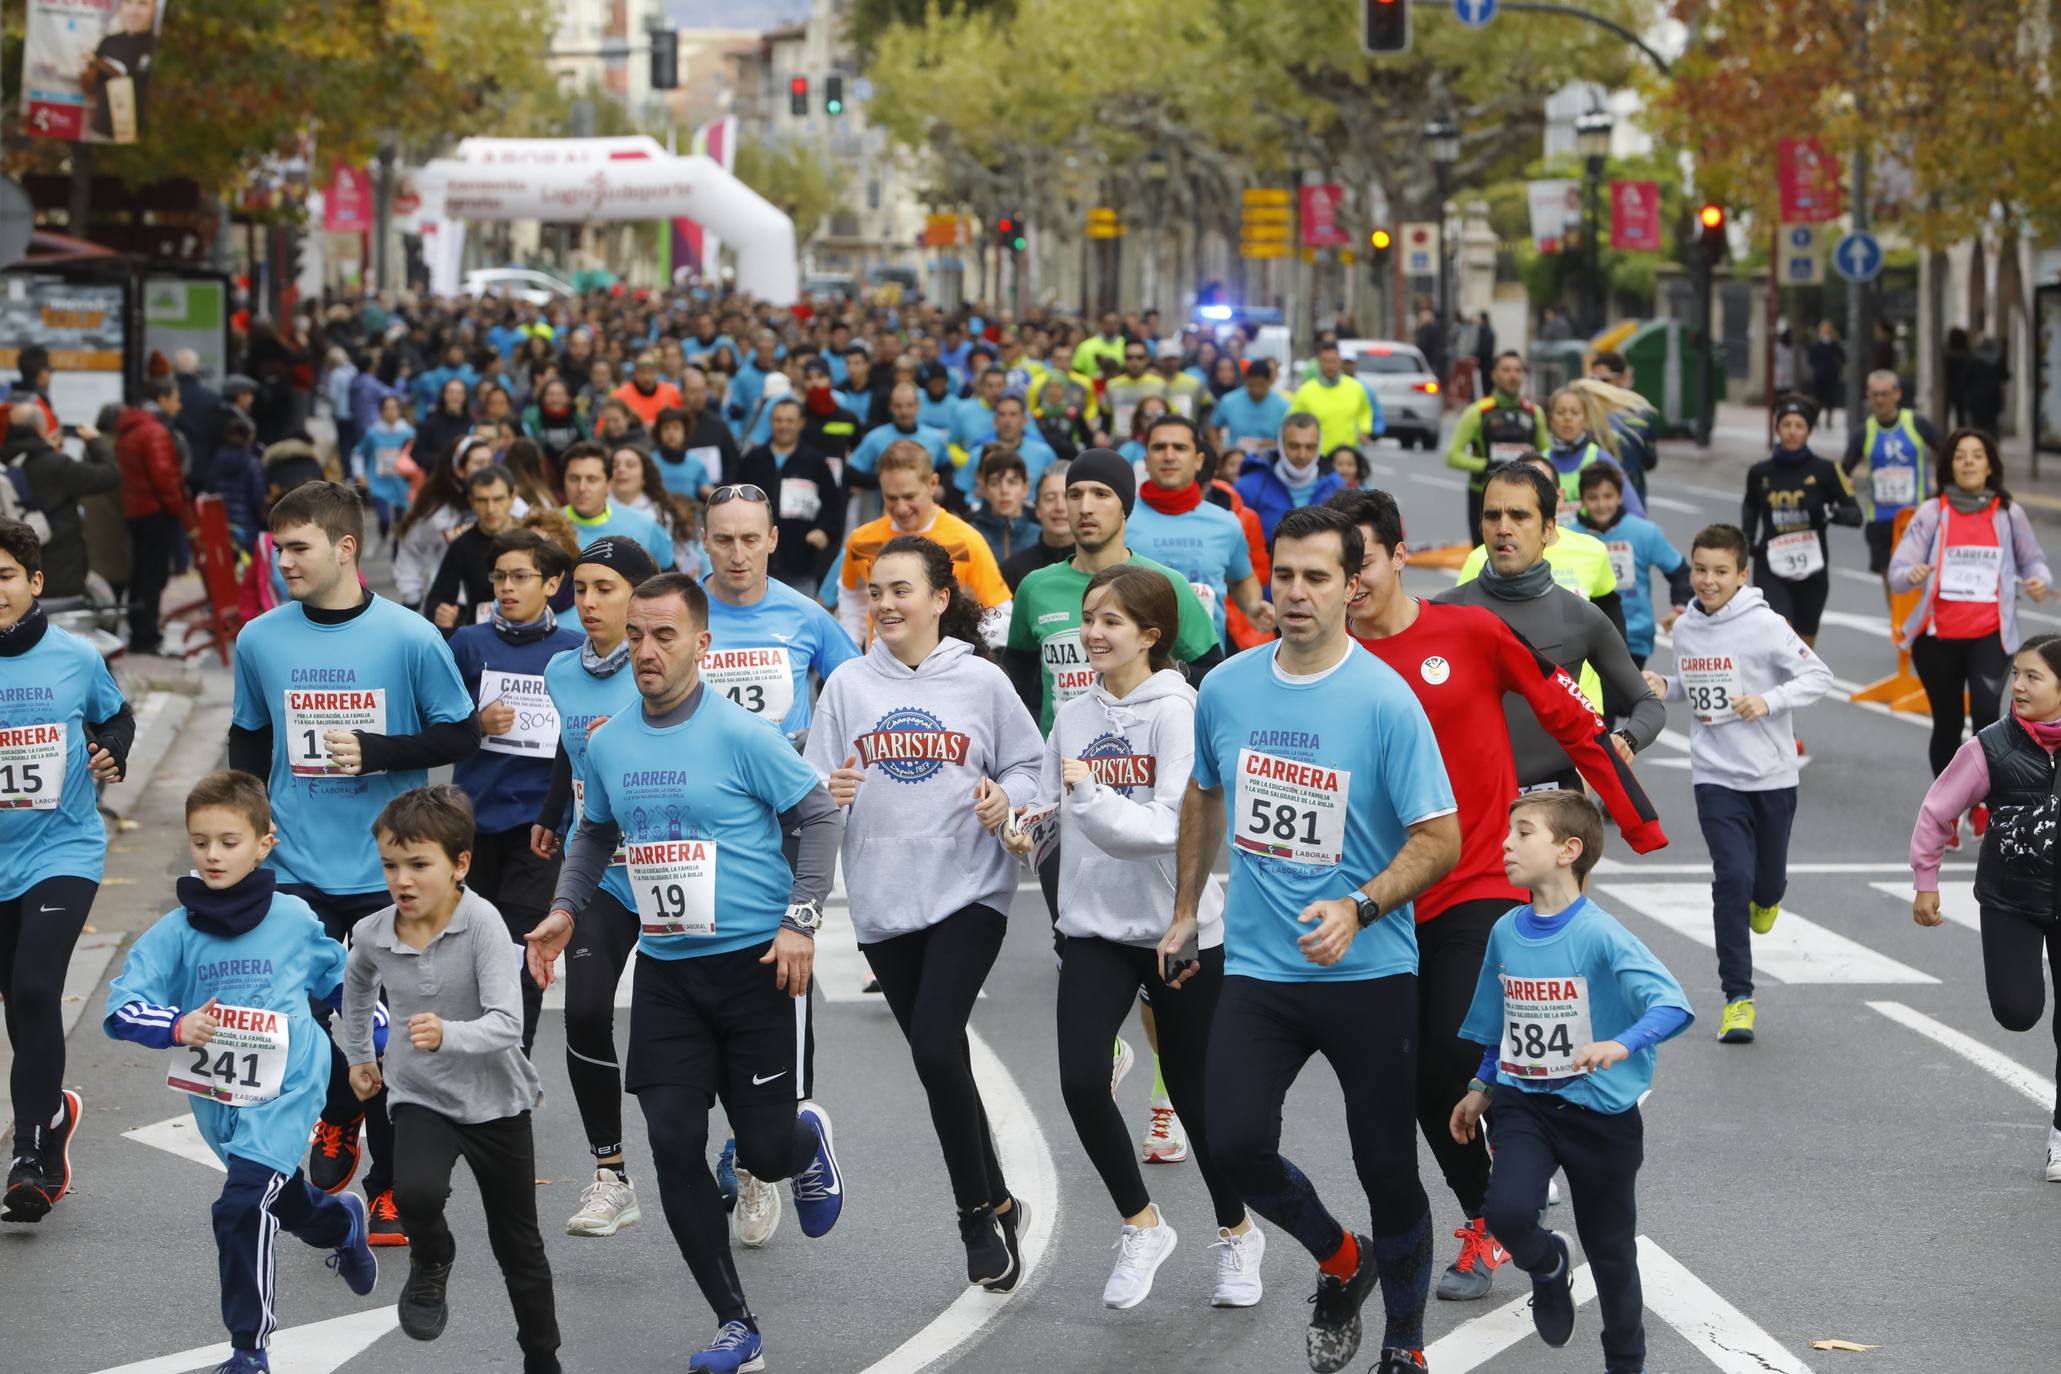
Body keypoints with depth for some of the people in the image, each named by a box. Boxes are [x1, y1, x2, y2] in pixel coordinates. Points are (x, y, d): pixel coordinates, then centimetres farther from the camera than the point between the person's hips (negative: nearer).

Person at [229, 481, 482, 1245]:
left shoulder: (409, 638, -7)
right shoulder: (260, 640, 2)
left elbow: (461, 735, -2)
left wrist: (375, 751, -15)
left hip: (388, 869, -2)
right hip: (297, 868, 2)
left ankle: (390, 1189, 18)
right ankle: (336, 1125, 29)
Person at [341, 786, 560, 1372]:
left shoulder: (483, 923, -24)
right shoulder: (372, 934, -11)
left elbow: (507, 1024, -30)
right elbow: (357, 981, 15)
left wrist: (448, 1035, -48)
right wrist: (358, 1055, 22)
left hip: (494, 1099, -1)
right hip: (421, 1097, 2)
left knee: (519, 1246, 12)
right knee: (415, 1192, -31)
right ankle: (430, 1262, 3)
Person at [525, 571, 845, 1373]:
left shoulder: (739, 735, -12)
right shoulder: (607, 744, 5)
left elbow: (818, 818, -7)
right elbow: (595, 833, 22)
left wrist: (799, 922, -14)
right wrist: (564, 909, 8)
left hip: (754, 966, -4)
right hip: (665, 970, 4)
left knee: (764, 1149, -1)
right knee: (674, 1142, -6)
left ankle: (808, 1145, 40)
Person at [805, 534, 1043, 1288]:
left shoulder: (982, 681, -1)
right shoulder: (848, 686, 4)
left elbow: (1030, 766, 7)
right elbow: (812, 787, 3)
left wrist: (1006, 799, -14)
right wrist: (828, 794, -19)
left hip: (968, 890, -3)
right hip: (882, 898, 3)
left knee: (936, 1048, -17)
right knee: (940, 1057, 11)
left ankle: (980, 1210, 0)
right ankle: (995, 1204, 28)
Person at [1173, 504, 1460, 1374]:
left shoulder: (1385, 701, -12)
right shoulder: (1225, 689, 1)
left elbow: (1440, 838, -12)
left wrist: (1359, 909, -25)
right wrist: (1187, 908, 23)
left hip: (1368, 976, -3)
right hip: (1256, 969, 3)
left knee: (1386, 1169, 4)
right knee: (1236, 1144, -11)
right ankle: (1341, 1264, 19)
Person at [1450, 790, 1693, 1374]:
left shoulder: (1600, 935, -18)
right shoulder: (1505, 933, 0)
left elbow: (1673, 1005, -28)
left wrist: (1622, 1045, -44)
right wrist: (1480, 1088, 18)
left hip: (1600, 1110, -3)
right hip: (1525, 1104, 3)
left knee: (1610, 1250, 10)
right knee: (1507, 1210, -22)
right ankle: (1548, 1267, 13)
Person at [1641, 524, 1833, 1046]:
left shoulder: (1764, 626, -12)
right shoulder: (1685, 628, 3)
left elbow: (1819, 676, -11)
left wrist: (1768, 700, -24)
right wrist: (1665, 687, -1)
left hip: (1772, 775, -2)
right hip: (1715, 776, 2)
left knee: (1768, 879, 13)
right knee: (1732, 878, -11)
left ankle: (1764, 899, 54)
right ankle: (1738, 998, -3)